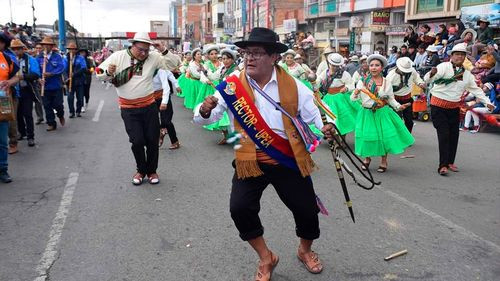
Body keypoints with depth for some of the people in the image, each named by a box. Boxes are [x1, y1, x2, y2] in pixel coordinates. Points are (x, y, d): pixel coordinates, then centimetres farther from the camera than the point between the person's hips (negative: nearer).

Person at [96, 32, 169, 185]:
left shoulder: (154, 57, -3)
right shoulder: (118, 56, -4)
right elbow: (99, 73, -1)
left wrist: (164, 51, -16)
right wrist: (108, 72, -24)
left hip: (149, 106, 1)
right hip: (129, 109, -1)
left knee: (152, 140, 5)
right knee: (137, 141, -5)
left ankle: (152, 170, 26)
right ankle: (141, 170, 20)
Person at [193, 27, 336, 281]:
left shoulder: (293, 85, -4)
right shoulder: (232, 86, -6)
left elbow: (314, 114, 1)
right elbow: (204, 118, -6)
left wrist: (325, 129, -21)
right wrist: (205, 110, -30)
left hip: (289, 160, 1)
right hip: (250, 161, 0)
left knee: (307, 210, 6)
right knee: (240, 209, -13)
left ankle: (305, 250, 42)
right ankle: (266, 258, 17)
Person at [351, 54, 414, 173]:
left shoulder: (387, 83, 1)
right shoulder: (363, 81, -2)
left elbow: (391, 99, 5)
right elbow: (353, 98, -1)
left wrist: (399, 106, -11)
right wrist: (355, 93, -22)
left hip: (382, 113, 0)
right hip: (367, 113, 0)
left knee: (384, 136, -2)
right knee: (367, 136, 1)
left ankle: (384, 161, 20)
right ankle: (367, 159, 29)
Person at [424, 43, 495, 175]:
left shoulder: (467, 74, 11)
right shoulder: (444, 67, -10)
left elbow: (476, 89, 21)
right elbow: (427, 79, -24)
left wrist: (487, 102, 17)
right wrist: (432, 74, -47)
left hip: (454, 107, 6)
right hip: (439, 106, -6)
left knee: (454, 135, 10)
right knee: (444, 135, -10)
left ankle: (450, 162, 24)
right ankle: (443, 165, -7)